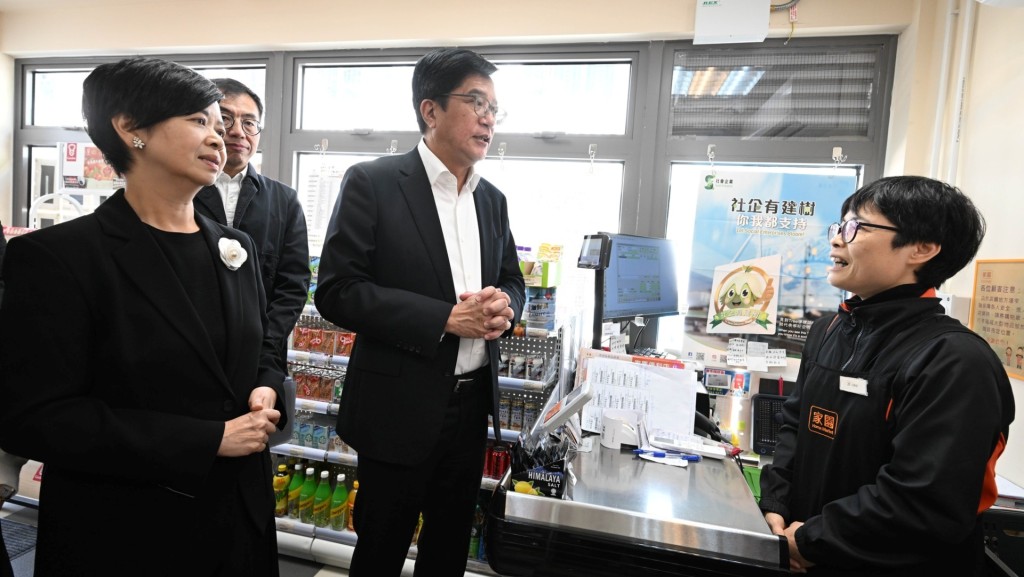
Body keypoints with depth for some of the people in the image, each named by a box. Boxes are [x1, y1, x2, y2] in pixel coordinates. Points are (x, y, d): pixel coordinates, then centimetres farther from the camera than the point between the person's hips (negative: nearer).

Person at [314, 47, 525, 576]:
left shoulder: (492, 199, 7)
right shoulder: (372, 183, -10)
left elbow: (511, 279, 15)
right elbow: (336, 291, -15)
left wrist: (503, 305, -9)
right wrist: (445, 318, -22)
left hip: (473, 405, 6)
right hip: (400, 407, -5)